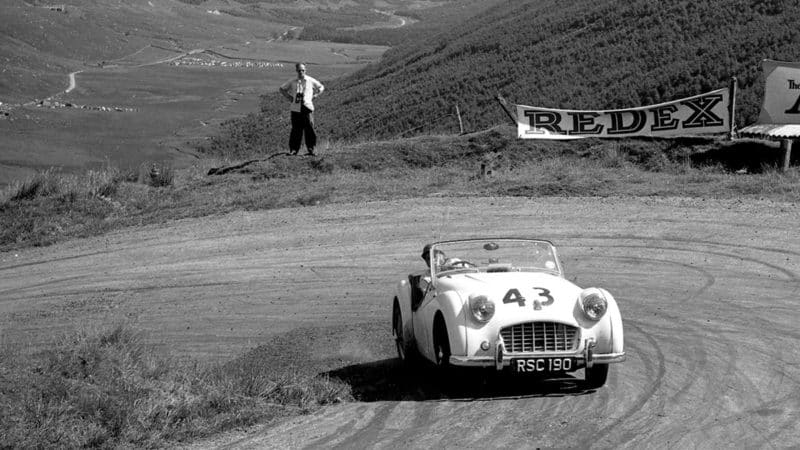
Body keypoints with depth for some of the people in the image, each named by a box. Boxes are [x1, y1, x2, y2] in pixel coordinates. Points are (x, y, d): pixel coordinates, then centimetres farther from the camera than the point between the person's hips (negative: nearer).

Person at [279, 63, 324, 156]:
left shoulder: (310, 81, 7)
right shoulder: (292, 82, 9)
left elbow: (321, 88, 20)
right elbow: (281, 89, 22)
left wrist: (314, 96, 8)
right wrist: (289, 97, 10)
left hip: (307, 107, -1)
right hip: (296, 108, 1)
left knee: (309, 128, -6)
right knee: (296, 129, -1)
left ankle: (311, 148, 0)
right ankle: (293, 149, 3)